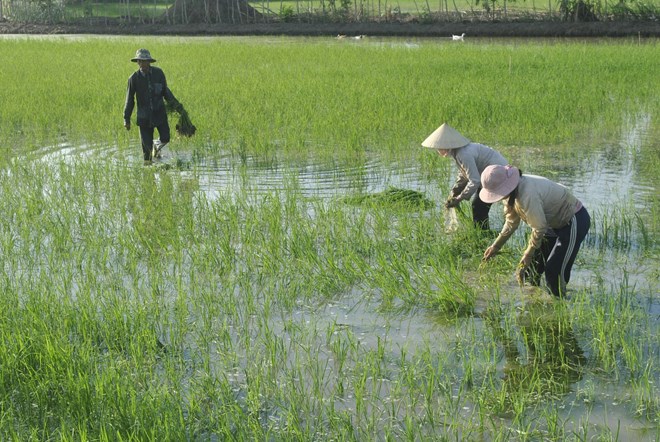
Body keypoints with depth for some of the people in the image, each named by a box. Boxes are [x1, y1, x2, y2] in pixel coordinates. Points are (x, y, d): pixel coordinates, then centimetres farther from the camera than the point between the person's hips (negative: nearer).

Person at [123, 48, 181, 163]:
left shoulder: (158, 73, -5)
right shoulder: (134, 78, -9)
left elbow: (165, 91, 9)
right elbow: (129, 99, -1)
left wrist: (174, 103, -3)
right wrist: (126, 119, 0)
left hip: (159, 112, 1)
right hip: (144, 114, -1)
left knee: (165, 138, -2)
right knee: (146, 143, 1)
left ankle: (157, 146, 33)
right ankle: (147, 161, 23)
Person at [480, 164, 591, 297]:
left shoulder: (527, 196, -36)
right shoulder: (512, 193, -6)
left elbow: (539, 228, -29)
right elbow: (511, 223, 7)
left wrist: (528, 254, -16)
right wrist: (495, 246, 6)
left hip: (575, 221, -9)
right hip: (555, 223, 9)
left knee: (554, 271, -13)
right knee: (532, 267, 10)